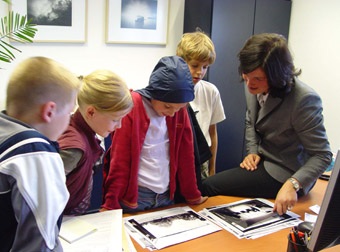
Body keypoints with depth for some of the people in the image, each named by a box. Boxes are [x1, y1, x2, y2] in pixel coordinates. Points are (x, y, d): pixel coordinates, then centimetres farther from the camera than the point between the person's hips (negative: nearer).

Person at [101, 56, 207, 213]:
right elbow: (119, 159, -11)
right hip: (134, 197, -4)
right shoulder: (132, 107, -12)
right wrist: (111, 205, -11)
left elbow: (186, 155, 8)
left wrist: (193, 196, 11)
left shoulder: (179, 111, 1)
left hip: (167, 196, 4)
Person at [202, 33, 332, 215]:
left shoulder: (304, 99, -27)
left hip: (283, 173, -7)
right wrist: (253, 151, 1)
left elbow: (322, 155, -24)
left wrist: (292, 184, -39)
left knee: (209, 186, -17)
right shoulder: (253, 87, -4)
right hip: (264, 161, 8)